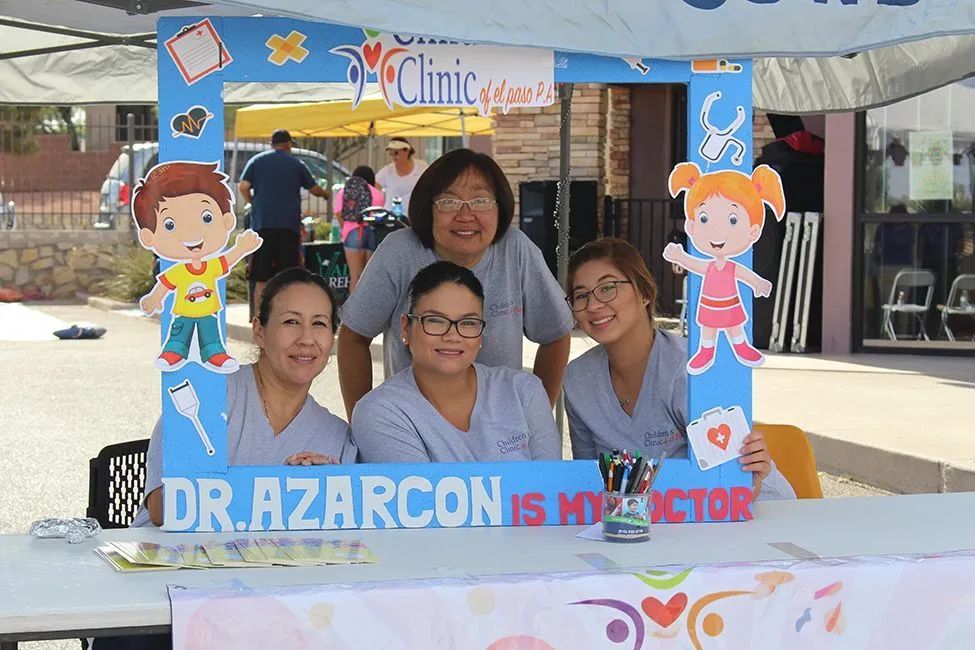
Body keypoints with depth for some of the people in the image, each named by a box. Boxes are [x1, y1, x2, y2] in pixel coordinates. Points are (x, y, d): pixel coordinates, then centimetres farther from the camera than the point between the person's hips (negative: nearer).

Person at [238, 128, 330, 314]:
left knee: (261, 278, 1)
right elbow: (314, 189, 16)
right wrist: (325, 193, 37)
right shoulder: (296, 164, 9)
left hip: (261, 223, 0)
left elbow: (244, 187, -1)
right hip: (289, 224, 0)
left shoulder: (256, 161, 8)